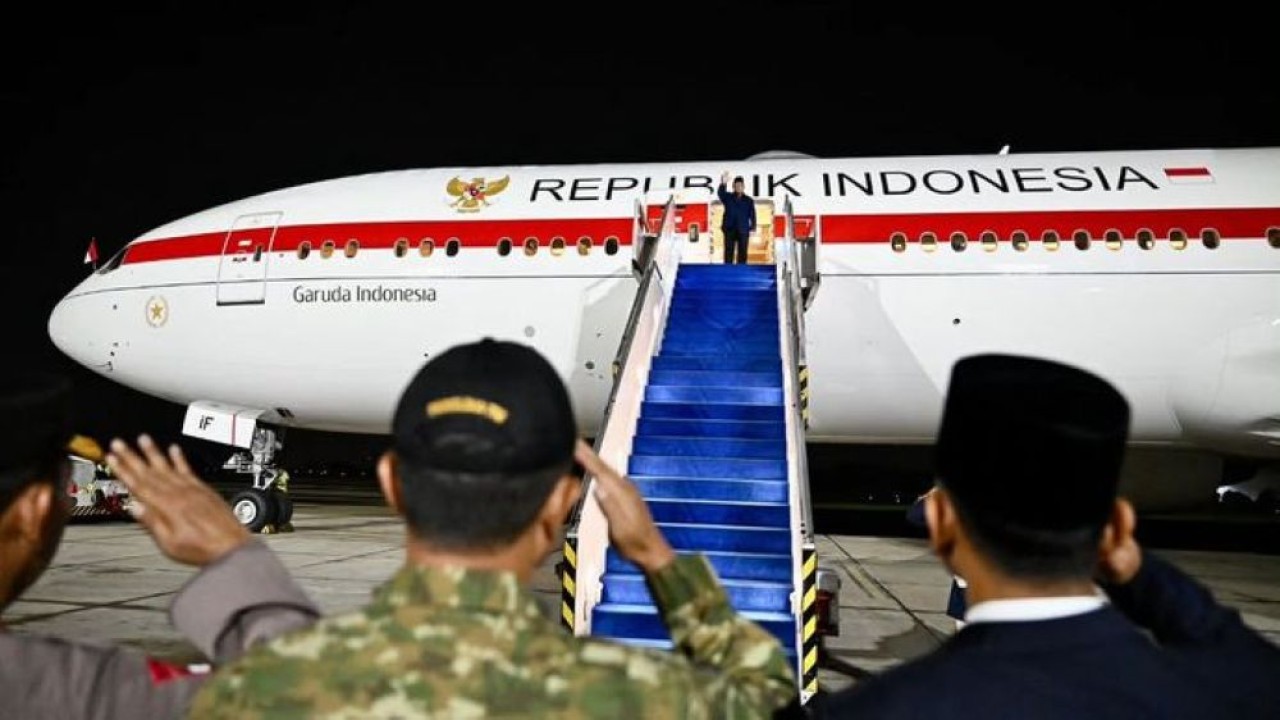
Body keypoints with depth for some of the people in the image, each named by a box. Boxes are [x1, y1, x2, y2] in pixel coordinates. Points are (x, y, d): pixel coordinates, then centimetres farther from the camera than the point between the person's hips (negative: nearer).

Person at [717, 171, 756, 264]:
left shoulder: (749, 200, 9)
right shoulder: (727, 197, 7)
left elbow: (752, 215, 5)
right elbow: (720, 193, -14)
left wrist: (752, 229, -5)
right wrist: (723, 183, -35)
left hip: (743, 231, 1)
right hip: (730, 229, -1)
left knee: (742, 253, 2)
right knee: (728, 253, -1)